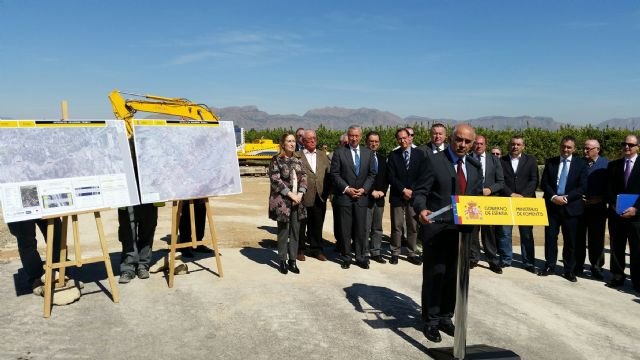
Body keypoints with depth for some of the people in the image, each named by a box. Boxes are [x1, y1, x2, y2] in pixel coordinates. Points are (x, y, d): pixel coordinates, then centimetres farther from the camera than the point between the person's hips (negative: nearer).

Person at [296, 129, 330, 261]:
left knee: (317, 225, 12)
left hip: (320, 197, 4)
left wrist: (326, 192, 0)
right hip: (304, 197, -4)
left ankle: (316, 249, 26)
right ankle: (300, 250, 23)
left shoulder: (323, 155, 12)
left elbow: (329, 173, 9)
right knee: (301, 225, 8)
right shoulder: (296, 156, -3)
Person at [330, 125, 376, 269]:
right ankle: (346, 258, 15)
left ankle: (361, 257, 16)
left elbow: (371, 174, 8)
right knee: (345, 230, 4)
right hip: (344, 196, -2)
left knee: (361, 229, 5)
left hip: (361, 196, 2)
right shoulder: (339, 152, -1)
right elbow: (334, 173, -4)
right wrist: (346, 188, -12)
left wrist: (364, 189, -6)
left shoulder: (368, 153, 8)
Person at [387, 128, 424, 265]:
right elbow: (391, 177, -2)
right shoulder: (393, 155, 4)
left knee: (413, 227, 4)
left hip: (414, 196, 1)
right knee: (396, 227, 2)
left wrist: (412, 191, -6)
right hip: (397, 196, -1)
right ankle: (395, 253, 12)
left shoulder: (419, 154, 6)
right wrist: (404, 190, -10)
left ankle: (412, 254, 14)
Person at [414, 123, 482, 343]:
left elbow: (478, 197, 16)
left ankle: (445, 317, 29)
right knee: (434, 275, 4)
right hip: (437, 228, -5)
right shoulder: (433, 161, -6)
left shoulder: (475, 167, 11)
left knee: (453, 276, 13)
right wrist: (421, 209, -30)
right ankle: (431, 321, 18)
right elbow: (420, 192, -11)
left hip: (462, 230, 5)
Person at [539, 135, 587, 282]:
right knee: (550, 237, 5)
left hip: (571, 207, -1)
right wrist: (553, 196, -13)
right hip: (552, 205, 1)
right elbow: (544, 183, 3)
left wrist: (566, 198, -15)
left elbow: (582, 187, -4)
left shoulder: (581, 164, 2)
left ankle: (569, 270, 16)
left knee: (570, 240, 5)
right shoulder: (550, 162, 6)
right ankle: (549, 266, 16)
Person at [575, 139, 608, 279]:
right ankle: (578, 266, 15)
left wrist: (601, 199, -12)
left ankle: (596, 266, 18)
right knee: (578, 237, 6)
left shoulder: (606, 164, 0)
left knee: (596, 238, 6)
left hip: (597, 207, -1)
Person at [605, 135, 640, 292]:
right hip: (616, 214, 3)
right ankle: (617, 277, 18)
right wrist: (614, 206, -7)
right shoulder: (613, 165, 10)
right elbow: (609, 189, 6)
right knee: (616, 248, 8)